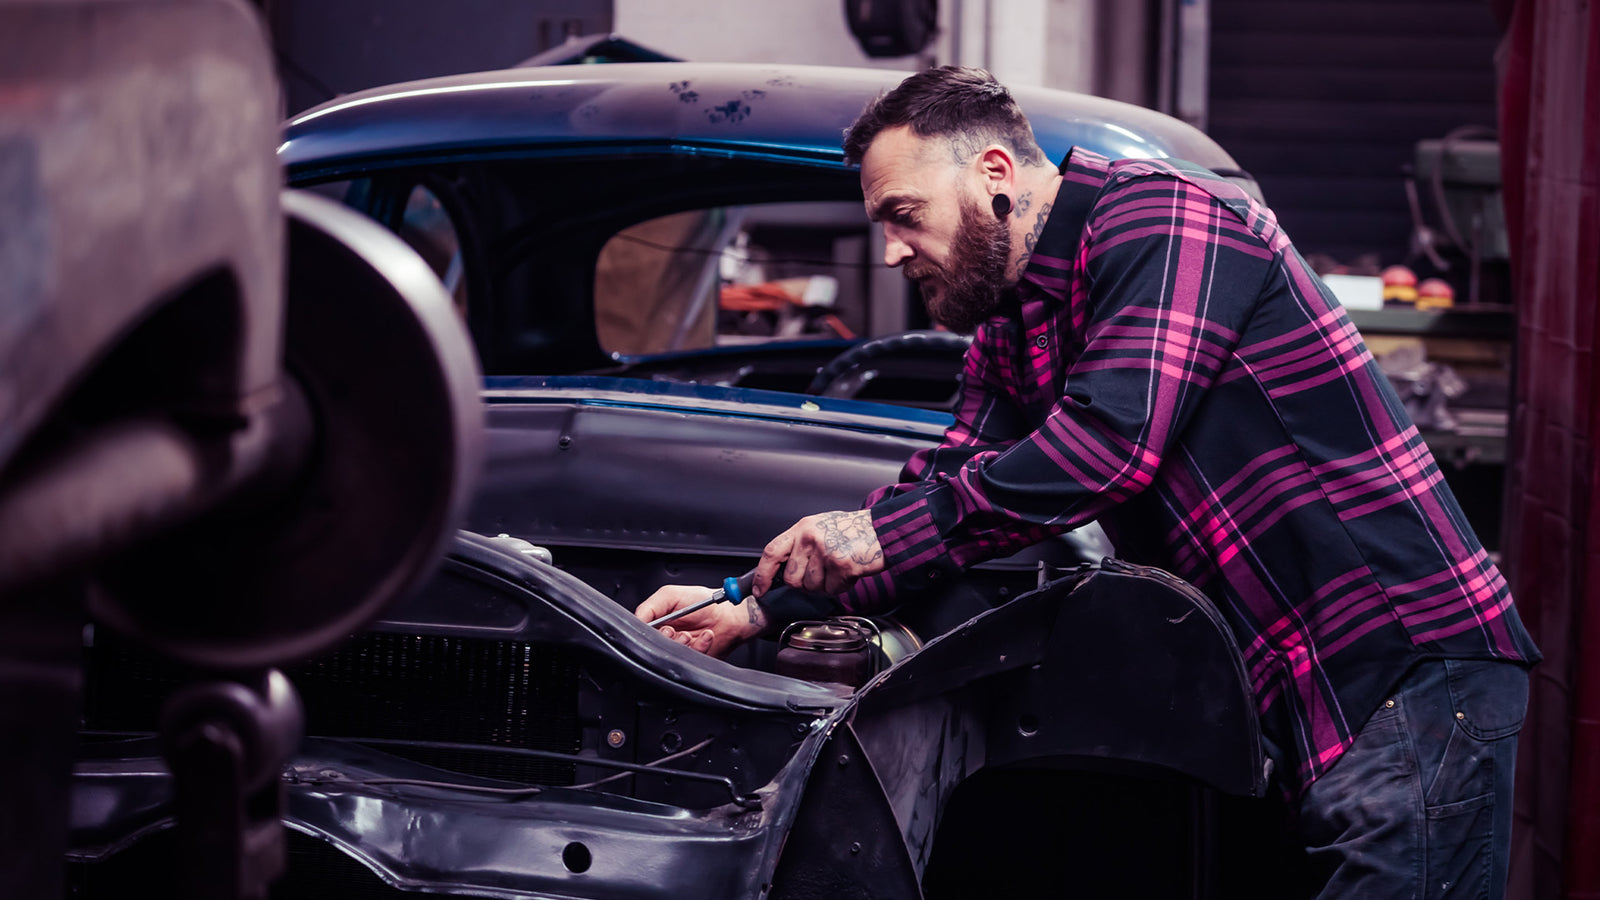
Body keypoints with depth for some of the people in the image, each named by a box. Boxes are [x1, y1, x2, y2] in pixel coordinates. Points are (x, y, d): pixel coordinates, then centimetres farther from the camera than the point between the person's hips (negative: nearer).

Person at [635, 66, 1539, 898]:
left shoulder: (1158, 211, -13)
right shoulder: (1009, 336, 18)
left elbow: (1113, 441, -24)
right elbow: (942, 495, 19)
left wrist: (881, 536, -20)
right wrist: (759, 610, 7)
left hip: (1413, 670, -9)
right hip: (1303, 699, 9)